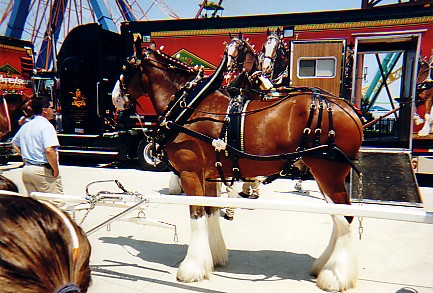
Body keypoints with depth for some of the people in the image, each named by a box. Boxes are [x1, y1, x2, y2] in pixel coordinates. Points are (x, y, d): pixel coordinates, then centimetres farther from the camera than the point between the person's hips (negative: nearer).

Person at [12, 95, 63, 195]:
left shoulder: (25, 126, 12)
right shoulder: (46, 125, -14)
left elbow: (14, 144, 28)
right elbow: (49, 150, -25)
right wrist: (56, 170, -15)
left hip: (26, 169, 9)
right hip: (43, 170, -9)